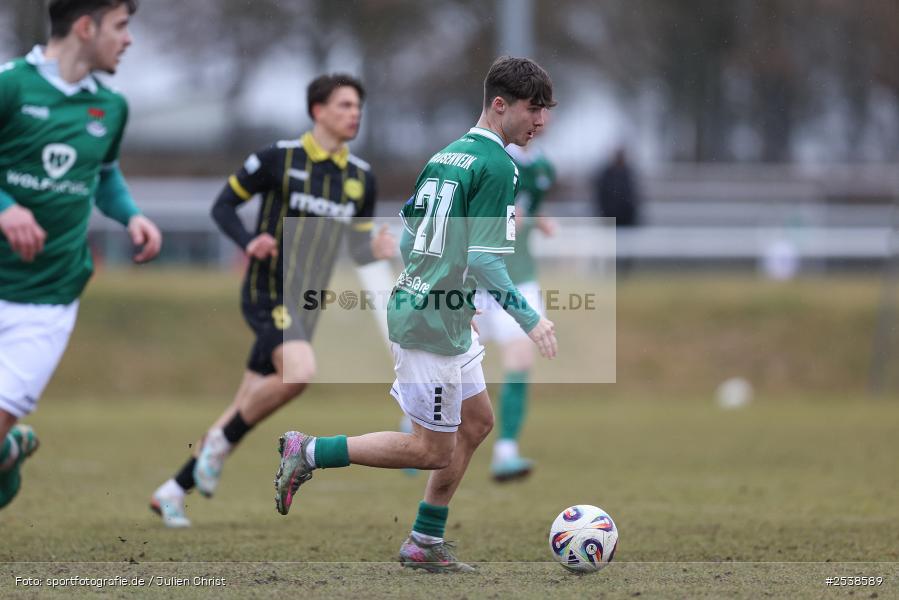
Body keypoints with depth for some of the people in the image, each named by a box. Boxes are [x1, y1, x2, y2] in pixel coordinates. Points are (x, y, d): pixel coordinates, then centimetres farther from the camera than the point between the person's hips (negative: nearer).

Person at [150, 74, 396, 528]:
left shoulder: (361, 177, 9)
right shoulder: (279, 158, -6)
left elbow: (357, 248, 15)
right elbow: (223, 205, 2)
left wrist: (376, 249, -8)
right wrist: (249, 243, -17)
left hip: (305, 305, 6)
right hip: (267, 292, -6)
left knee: (243, 414, 6)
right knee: (299, 370, -31)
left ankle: (172, 491, 18)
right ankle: (221, 440, -9)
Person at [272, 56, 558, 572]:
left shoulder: (444, 156, 11)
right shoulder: (497, 166, -16)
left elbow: (406, 241, 16)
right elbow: (484, 260, -21)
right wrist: (530, 319, -15)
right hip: (433, 328, -10)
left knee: (477, 421, 19)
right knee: (434, 450, -1)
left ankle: (426, 543, 23)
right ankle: (307, 453, 2)